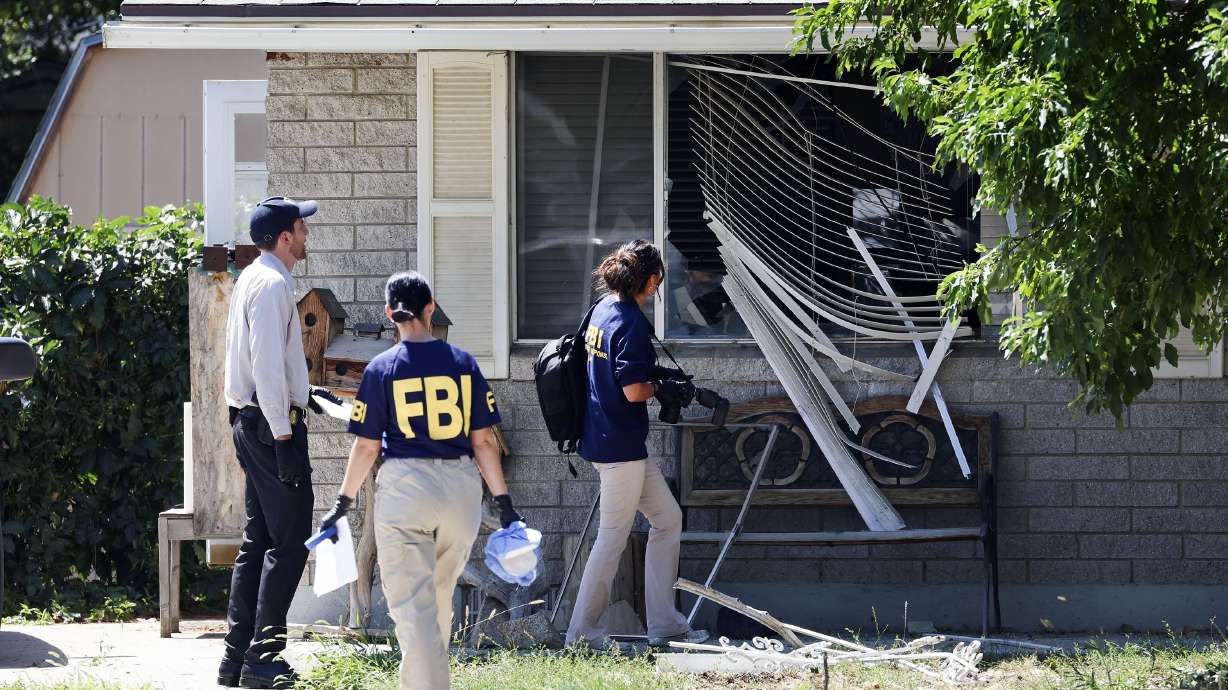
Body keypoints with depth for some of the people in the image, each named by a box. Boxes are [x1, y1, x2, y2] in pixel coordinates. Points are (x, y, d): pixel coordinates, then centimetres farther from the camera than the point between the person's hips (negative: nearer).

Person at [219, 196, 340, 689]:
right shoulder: (273, 285, -15)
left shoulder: (251, 280, 16)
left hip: (249, 421, 11)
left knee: (258, 540, 13)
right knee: (289, 543, -8)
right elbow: (268, 366, -22)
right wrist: (283, 437, -23)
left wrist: (300, 392, 29)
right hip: (272, 422, -11)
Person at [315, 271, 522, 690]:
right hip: (461, 486, 3)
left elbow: (366, 446, -2)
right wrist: (503, 501, 7)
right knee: (440, 597, 20)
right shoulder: (463, 363, 4)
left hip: (404, 486, -3)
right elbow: (483, 440, 3)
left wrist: (344, 502, 8)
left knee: (412, 604, -4)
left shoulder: (382, 369, -3)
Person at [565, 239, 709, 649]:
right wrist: (661, 386, -5)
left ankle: (663, 624, 18)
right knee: (613, 537, 0)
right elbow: (633, 391, -23)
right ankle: (583, 630, 9)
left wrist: (655, 372, 14)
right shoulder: (631, 322, -19)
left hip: (611, 442, 10)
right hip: (620, 444, -10)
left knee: (667, 519, 16)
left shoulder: (602, 310, 10)